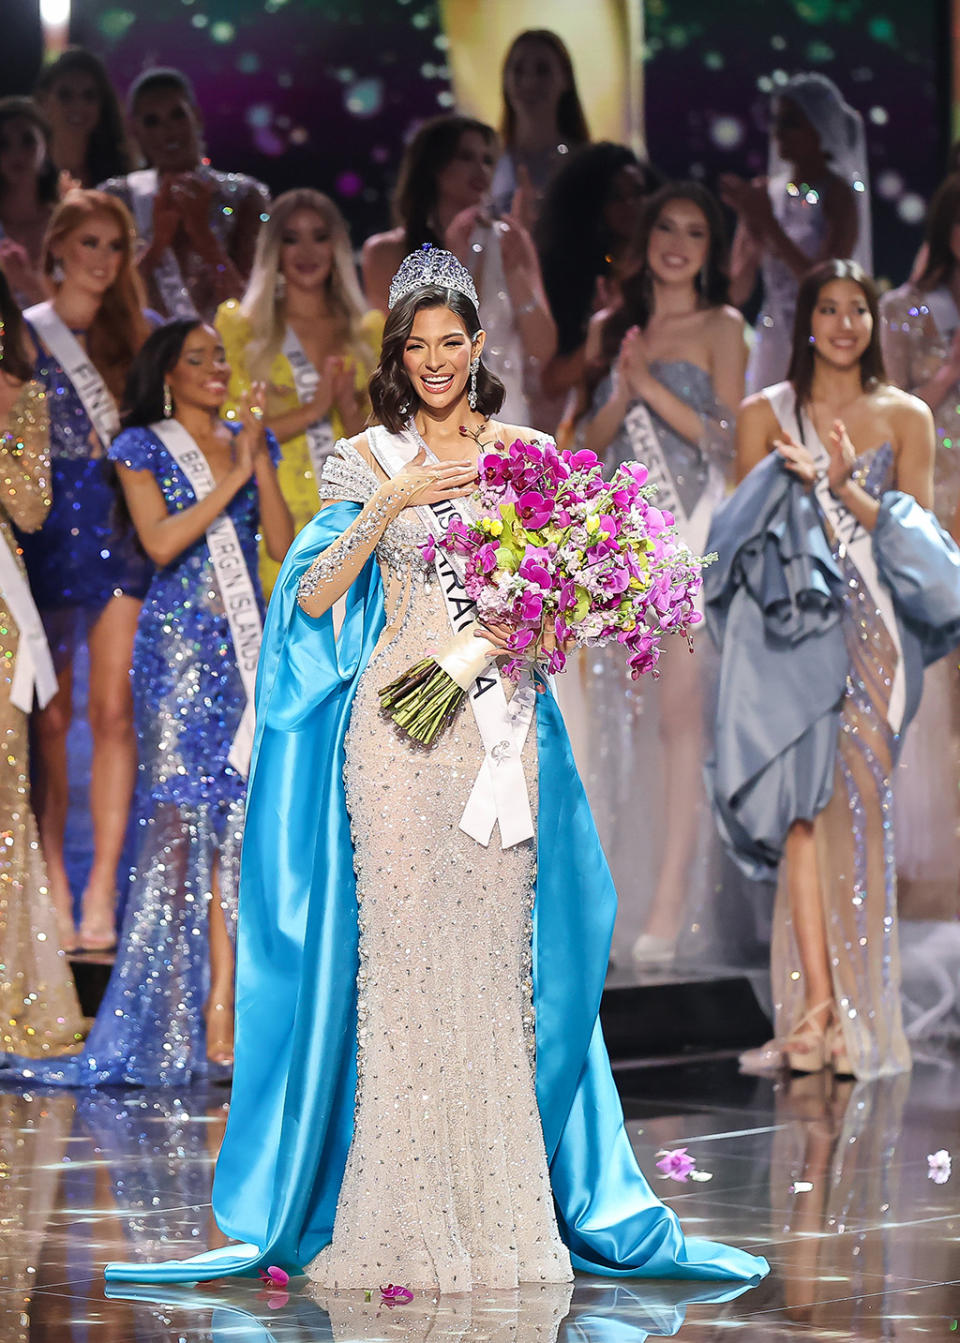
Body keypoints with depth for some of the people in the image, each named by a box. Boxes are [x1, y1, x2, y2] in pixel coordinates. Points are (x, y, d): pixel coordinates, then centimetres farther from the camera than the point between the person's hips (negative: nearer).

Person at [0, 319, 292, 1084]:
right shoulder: (143, 447, 2)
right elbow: (161, 542, -11)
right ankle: (173, 1022, -7)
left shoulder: (250, 443, 14)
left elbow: (285, 545, 5)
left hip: (247, 643, 4)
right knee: (179, 817, -8)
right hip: (179, 647, -4)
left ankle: (221, 1008, 0)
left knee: (239, 818, -2)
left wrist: (260, 465, -5)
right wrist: (230, 482, -12)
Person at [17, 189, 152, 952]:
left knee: (113, 711, -3)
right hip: (48, 538, -2)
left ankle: (102, 891, -1)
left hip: (121, 538, 2)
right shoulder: (25, 334, 3)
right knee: (50, 719, 1)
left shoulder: (134, 335, 12)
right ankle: (52, 885, 10)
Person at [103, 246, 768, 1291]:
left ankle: (500, 1206, 6)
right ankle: (404, 1215, -1)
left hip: (499, 722, 2)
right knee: (402, 943, -5)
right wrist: (389, 504, -15)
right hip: (399, 724, -2)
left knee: (495, 945, 1)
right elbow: (312, 597, -5)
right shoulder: (369, 459, 5)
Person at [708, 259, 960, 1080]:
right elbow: (746, 528, 9)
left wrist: (846, 489, -10)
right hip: (788, 626, 0)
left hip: (871, 629, 0)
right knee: (803, 801, -11)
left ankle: (855, 1012, -3)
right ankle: (818, 1000, -14)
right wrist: (791, 479, -10)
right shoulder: (766, 414, 10)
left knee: (858, 804, -7)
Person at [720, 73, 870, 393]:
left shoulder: (838, 194, -5)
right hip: (772, 345, 4)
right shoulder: (765, 191, 8)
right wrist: (753, 247, -13)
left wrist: (767, 222, -16)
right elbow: (736, 293, 8)